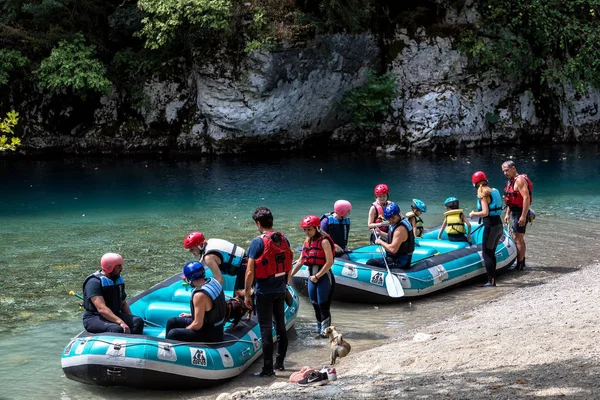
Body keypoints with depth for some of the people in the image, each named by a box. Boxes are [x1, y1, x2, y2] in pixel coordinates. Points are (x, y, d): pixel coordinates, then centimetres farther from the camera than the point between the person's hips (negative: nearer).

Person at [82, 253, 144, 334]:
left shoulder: (118, 280, 12)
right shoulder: (94, 282, -16)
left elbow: (123, 303, 22)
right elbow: (101, 308, -27)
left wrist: (130, 320, 5)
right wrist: (120, 322, -36)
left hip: (113, 315, 8)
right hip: (93, 318, -8)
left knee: (138, 321, -17)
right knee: (117, 329, -36)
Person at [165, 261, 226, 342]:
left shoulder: (200, 295, -30)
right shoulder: (213, 281, -3)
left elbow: (198, 324, -24)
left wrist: (183, 331, -6)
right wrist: (191, 315, 19)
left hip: (211, 335, -9)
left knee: (173, 334, -19)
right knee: (171, 322, 16)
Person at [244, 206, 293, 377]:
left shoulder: (257, 242, -16)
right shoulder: (283, 239, 2)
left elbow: (250, 272, -16)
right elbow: (289, 265, 10)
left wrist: (247, 294, -8)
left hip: (264, 292, -6)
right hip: (281, 290, 6)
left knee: (266, 329, -1)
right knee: (281, 326, 16)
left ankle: (268, 368, 2)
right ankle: (280, 363, 27)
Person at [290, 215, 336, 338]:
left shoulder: (324, 241, -13)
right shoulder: (307, 241, 11)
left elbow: (329, 262, -19)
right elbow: (301, 261, 17)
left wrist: (317, 276, -17)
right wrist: (290, 275, 15)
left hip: (323, 276, -8)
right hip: (312, 276, 8)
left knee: (323, 304, -5)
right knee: (315, 304, 11)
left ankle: (325, 329, 2)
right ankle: (319, 328, 22)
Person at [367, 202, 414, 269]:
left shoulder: (400, 229, -25)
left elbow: (393, 249, -30)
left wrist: (380, 242, -16)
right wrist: (381, 233, 15)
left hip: (400, 261, -11)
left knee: (370, 263, -15)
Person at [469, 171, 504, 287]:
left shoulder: (483, 194, -13)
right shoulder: (494, 191, 11)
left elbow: (485, 212, -20)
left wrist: (473, 214, -4)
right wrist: (477, 215, 22)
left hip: (490, 227, -8)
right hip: (499, 225, 8)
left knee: (486, 254, -2)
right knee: (491, 253, 17)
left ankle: (491, 281, -4)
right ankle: (493, 280, 20)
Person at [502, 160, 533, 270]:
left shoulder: (520, 180, -19)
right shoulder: (510, 181, 13)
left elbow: (526, 198, -25)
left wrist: (523, 216, -28)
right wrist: (507, 214, 17)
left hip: (521, 213, -11)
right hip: (515, 212, 11)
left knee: (518, 239, -6)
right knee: (519, 238, 18)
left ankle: (520, 265, -1)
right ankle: (522, 263, 28)